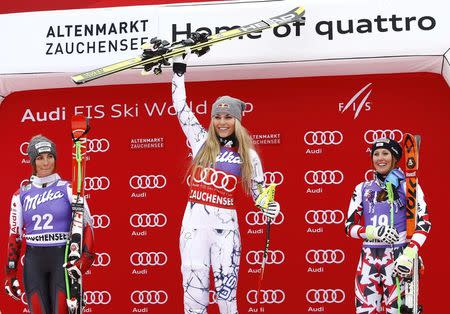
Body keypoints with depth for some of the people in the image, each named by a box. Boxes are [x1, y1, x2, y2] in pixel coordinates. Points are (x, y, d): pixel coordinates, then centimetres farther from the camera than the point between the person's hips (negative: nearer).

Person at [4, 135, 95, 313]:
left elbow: (87, 224, -4)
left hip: (63, 260, -2)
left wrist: (86, 258, -17)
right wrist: (10, 274, 6)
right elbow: (14, 235, 9)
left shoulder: (68, 189, -1)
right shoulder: (21, 195, 7)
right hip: (33, 261, 2)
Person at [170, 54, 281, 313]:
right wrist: (179, 69, 12)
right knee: (194, 288, 1)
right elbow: (181, 107, 11)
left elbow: (258, 192, 9)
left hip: (226, 226, -1)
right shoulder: (202, 141, 8)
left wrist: (270, 207, -13)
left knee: (227, 291, -1)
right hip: (194, 223, 1)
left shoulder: (248, 155, 7)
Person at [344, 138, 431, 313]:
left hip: (398, 257, -3)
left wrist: (409, 254, -18)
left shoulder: (407, 185, 4)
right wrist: (373, 232, -12)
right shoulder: (362, 189, 13)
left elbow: (423, 223, -4)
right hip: (368, 259, 3)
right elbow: (349, 227, 8)